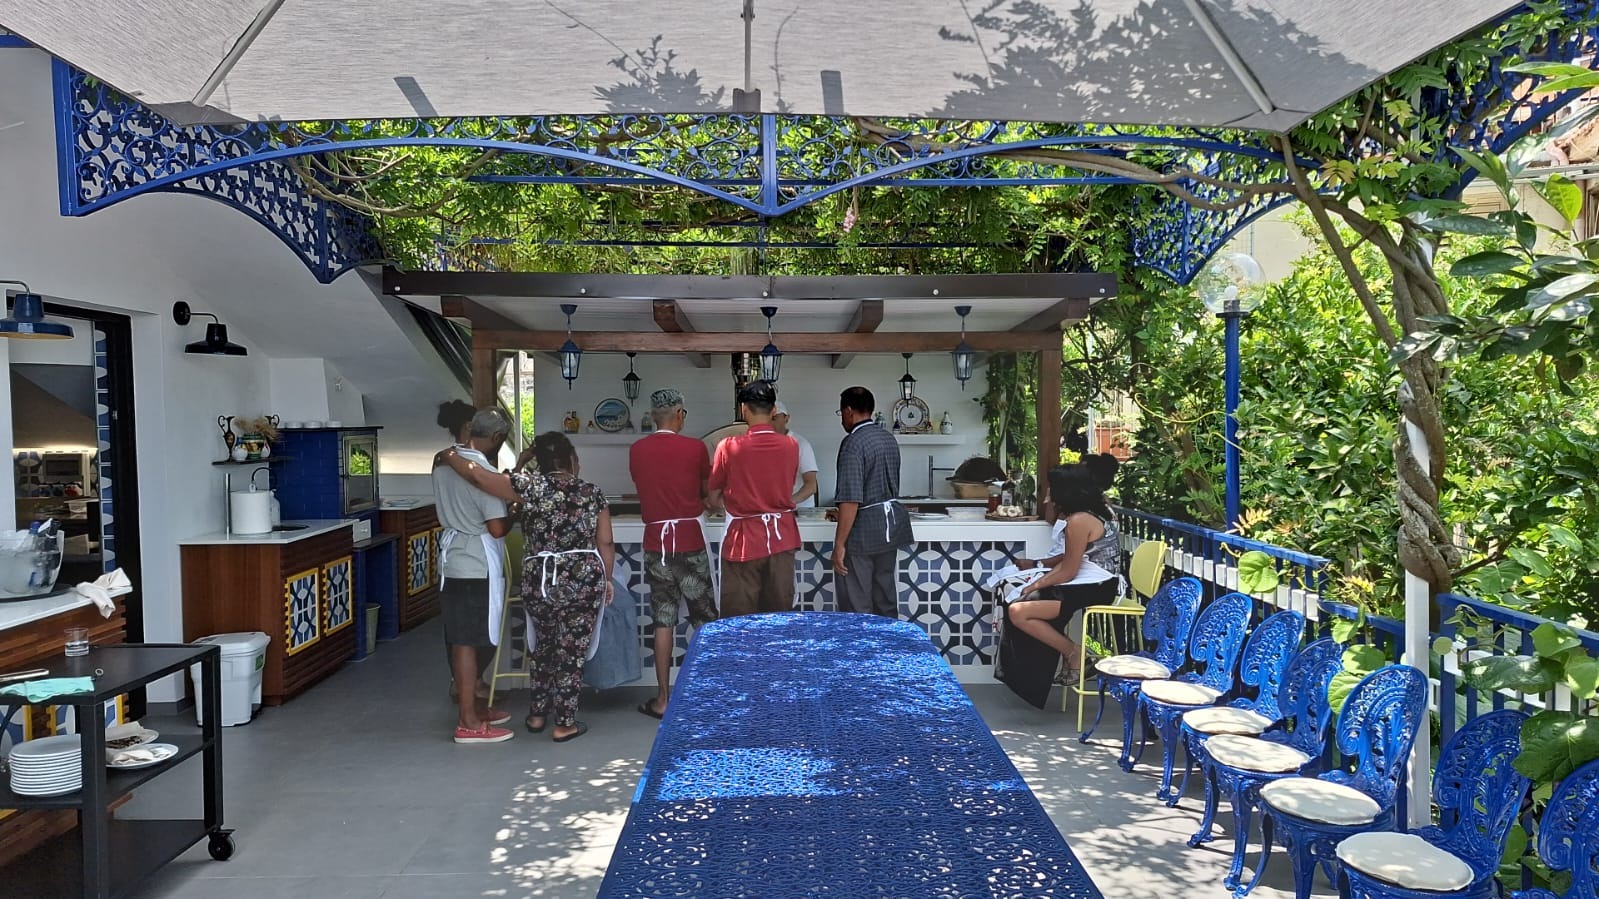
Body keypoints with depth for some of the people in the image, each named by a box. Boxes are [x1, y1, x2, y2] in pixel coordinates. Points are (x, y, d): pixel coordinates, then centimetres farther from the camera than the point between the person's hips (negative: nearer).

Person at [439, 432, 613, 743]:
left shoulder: (532, 487, -6)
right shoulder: (593, 493, -1)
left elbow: (478, 475, -9)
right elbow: (605, 544, 1)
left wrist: (449, 455, 7)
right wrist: (607, 579, 14)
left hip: (539, 582, 1)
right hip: (585, 580, -1)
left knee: (543, 645, 21)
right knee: (572, 651, 7)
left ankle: (537, 714, 30)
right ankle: (564, 723, 14)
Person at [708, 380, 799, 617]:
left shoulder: (729, 447, -11)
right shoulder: (790, 446, -3)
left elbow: (714, 500, -1)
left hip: (744, 538, -3)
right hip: (781, 536, 3)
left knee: (739, 620, 5)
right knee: (780, 614, 13)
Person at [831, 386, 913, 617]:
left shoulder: (853, 443, -17)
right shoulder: (889, 438, 10)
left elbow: (851, 500, -23)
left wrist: (839, 544, -19)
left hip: (863, 530, -8)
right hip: (891, 522, 9)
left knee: (856, 608, 1)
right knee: (886, 600, 16)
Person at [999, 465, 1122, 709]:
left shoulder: (1079, 521, -19)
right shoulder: (1099, 512, 11)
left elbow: (1068, 572, -16)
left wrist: (1038, 585, -1)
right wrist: (1040, 582, 8)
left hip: (1092, 591, -11)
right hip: (1098, 586, 11)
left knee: (1018, 612, -17)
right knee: (1029, 602, 15)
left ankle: (1073, 654, -5)